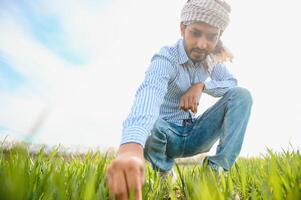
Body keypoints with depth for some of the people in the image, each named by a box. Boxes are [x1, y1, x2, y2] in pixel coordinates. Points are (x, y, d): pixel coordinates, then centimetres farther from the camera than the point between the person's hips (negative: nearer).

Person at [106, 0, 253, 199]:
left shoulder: (212, 59, -2)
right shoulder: (166, 58, -25)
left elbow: (232, 83, 0)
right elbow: (150, 92, -46)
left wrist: (202, 85, -22)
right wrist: (131, 146, -67)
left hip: (195, 134, 5)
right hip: (167, 134, -4)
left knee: (242, 94, -14)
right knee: (146, 124, -40)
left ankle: (218, 168, -17)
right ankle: (166, 172, -8)